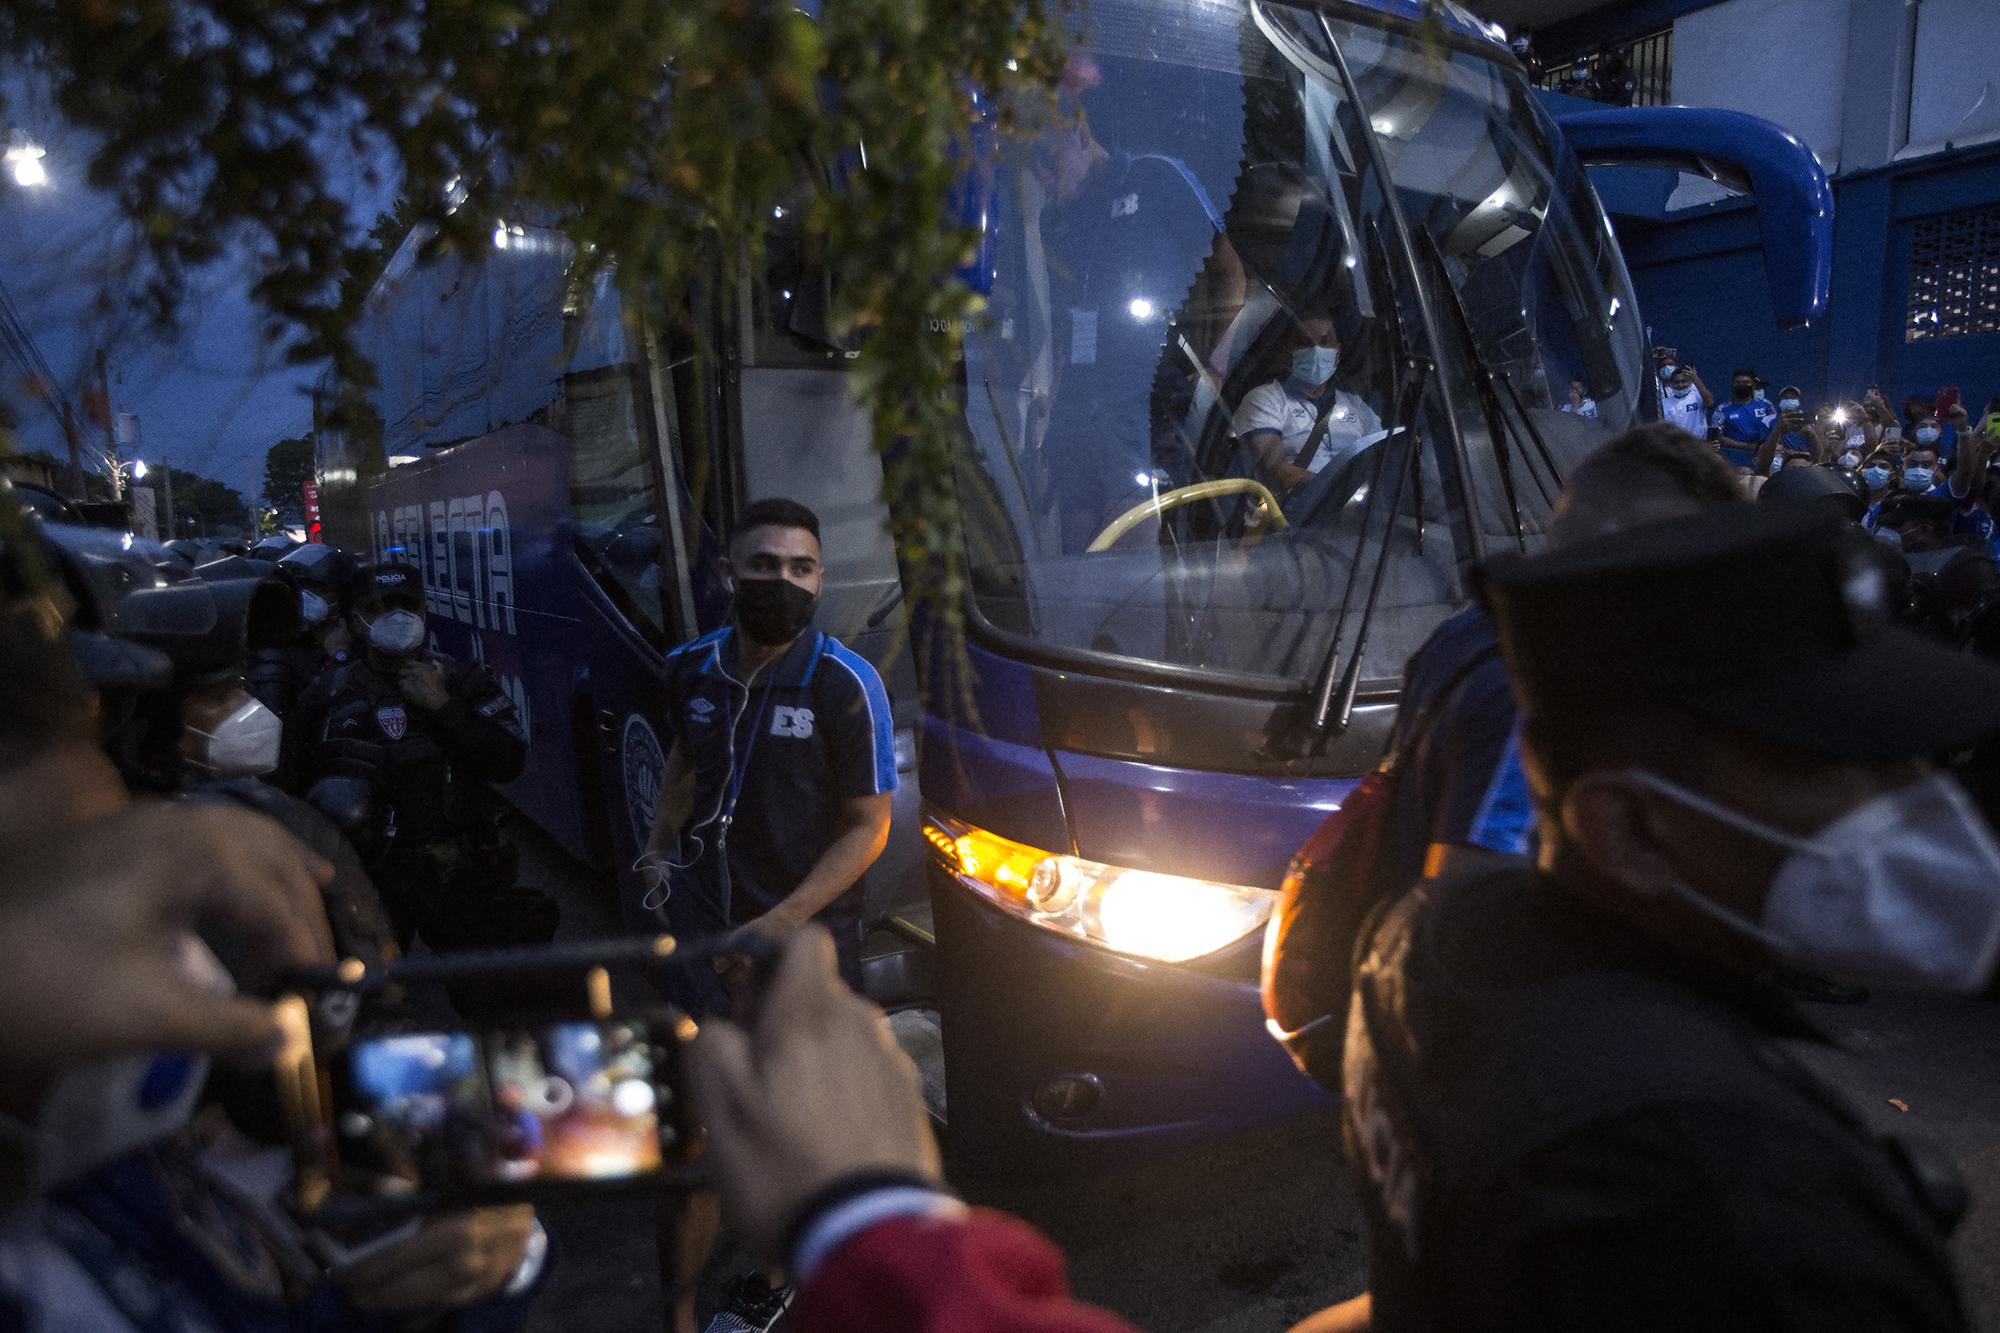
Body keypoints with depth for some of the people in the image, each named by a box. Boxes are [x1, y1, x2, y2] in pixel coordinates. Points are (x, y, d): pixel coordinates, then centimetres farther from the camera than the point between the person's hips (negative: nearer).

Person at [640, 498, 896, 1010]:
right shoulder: (691, 666, -4)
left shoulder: (848, 685, -19)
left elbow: (868, 826, -15)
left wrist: (782, 921, -21)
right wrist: (657, 850, 12)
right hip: (699, 922, 4)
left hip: (810, 931, -4)